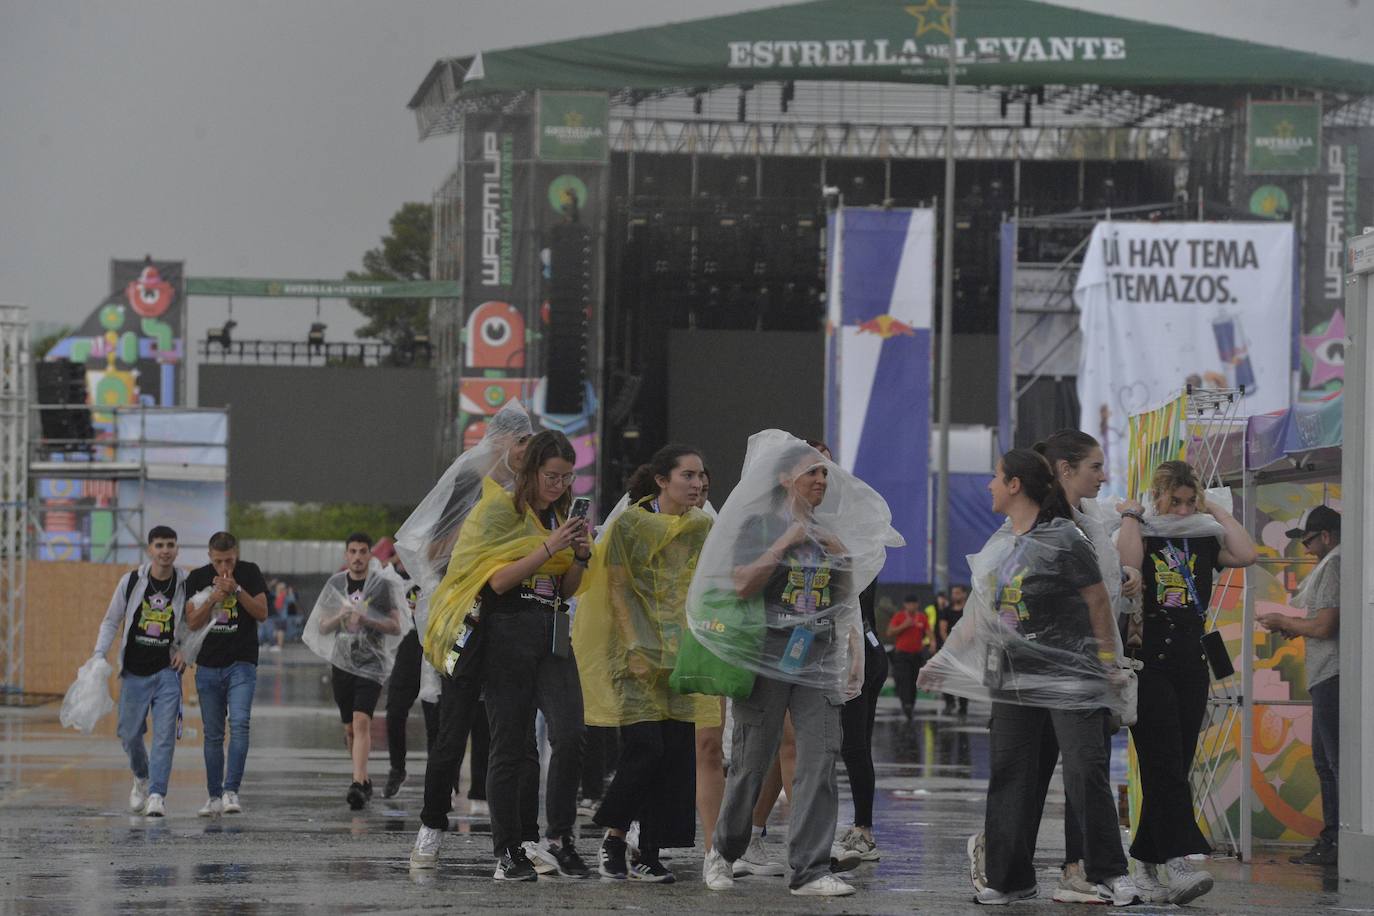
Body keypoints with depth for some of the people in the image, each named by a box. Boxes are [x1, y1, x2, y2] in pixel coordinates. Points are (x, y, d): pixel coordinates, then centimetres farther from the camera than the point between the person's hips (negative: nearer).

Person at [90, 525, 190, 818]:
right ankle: (142, 779, 36)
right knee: (130, 733, 8)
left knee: (164, 735, -11)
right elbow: (111, 621, 6)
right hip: (134, 672, 1)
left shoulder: (185, 586, -4)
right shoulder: (131, 581, -3)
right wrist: (99, 654, -6)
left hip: (167, 671, -1)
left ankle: (157, 795, -10)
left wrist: (186, 651, -6)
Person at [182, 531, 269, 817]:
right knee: (213, 734, 5)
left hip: (241, 664, -2)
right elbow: (192, 622, -1)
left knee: (239, 724, -19)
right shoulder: (198, 578, 3)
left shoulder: (250, 573, 0)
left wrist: (237, 590, -17)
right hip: (208, 665, 2)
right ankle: (214, 796, 12)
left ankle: (231, 791, -20)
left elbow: (262, 613, -6)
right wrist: (213, 598, -16)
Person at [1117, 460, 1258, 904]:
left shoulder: (1202, 538, 11)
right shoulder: (1141, 534, 0)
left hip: (1192, 667, 5)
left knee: (1174, 768, 7)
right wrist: (1130, 515, -10)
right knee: (1165, 764, -14)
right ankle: (1179, 862, -23)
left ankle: (1146, 861, 15)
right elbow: (1127, 564, -23)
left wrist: (1217, 511, 3)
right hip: (1148, 666, -5)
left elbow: (1246, 554, -6)